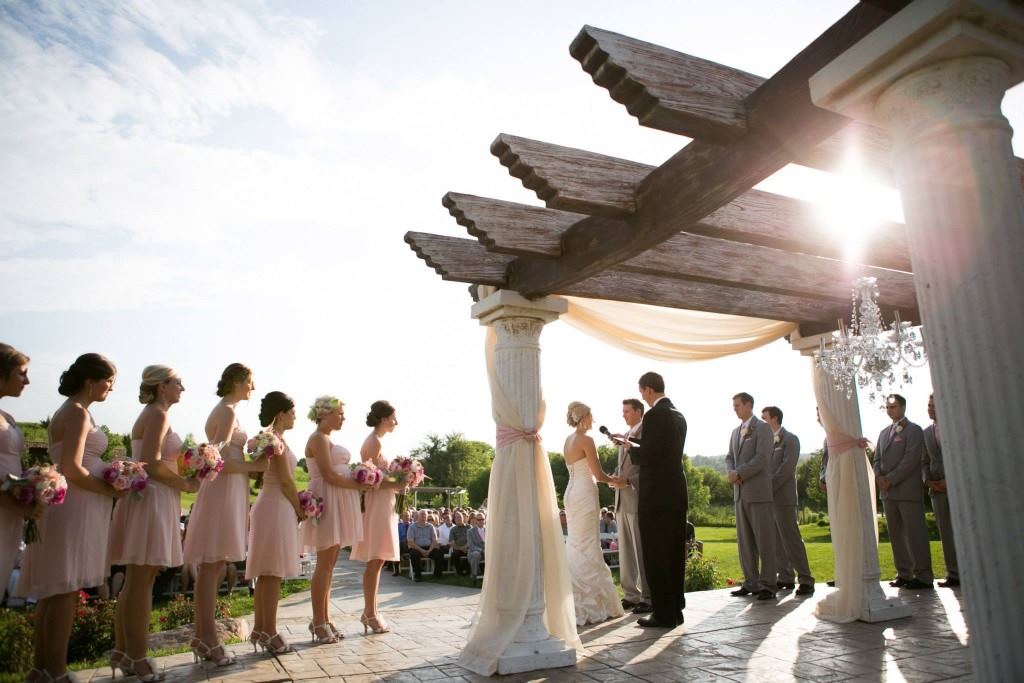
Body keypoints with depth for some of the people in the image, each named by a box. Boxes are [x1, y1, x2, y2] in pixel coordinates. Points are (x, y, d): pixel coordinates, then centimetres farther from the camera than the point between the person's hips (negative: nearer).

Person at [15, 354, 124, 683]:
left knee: (52, 590, 14)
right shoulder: (78, 412, -13)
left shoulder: (71, 411, 17)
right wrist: (110, 490, -12)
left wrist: (109, 477, 10)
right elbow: (72, 469, -22)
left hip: (72, 508, 10)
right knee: (65, 590, -5)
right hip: (75, 509, -10)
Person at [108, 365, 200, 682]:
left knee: (137, 580, 15)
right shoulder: (157, 414, -12)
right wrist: (187, 484, -11)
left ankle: (122, 651, 24)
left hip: (153, 500, 10)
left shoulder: (153, 415, 19)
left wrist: (182, 476, 10)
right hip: (151, 499, -10)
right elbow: (151, 464, -20)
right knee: (141, 580, -3)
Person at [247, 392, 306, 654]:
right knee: (273, 572, -5)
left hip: (267, 505, 10)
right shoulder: (277, 438, -14)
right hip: (277, 507, -10)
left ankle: (259, 629, 20)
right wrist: (299, 509, -5)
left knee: (265, 573, 13)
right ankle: (270, 633, 1)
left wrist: (295, 504, 15)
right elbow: (285, 480, -15)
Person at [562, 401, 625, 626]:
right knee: (587, 549, -3)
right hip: (584, 496, -8)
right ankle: (590, 606, 3)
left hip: (572, 494, 9)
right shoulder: (586, 440, -13)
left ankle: (575, 604, 19)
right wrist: (615, 481, 7)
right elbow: (598, 474, -12)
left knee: (575, 547, 13)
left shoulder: (568, 440, 12)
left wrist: (608, 479, 19)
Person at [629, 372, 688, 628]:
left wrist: (631, 449, 1)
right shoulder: (678, 416, 13)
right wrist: (634, 444, 23)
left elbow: (647, 456, -19)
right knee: (674, 553, 14)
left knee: (655, 555, 0)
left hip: (656, 494, -9)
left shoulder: (654, 415, -15)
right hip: (677, 492, 9)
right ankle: (676, 609, 23)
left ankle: (664, 614, 5)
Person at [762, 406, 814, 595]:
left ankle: (805, 580, -4)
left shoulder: (790, 439, -4)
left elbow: (787, 468, -13)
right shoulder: (767, 440, 17)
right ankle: (785, 577, 14)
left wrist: (769, 487, -15)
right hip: (768, 496, 7)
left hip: (783, 496, -7)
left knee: (791, 538, -8)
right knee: (776, 540, 8)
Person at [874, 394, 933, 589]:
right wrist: (879, 477, -2)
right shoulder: (884, 432, 20)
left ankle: (923, 576, 1)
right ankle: (904, 573, 12)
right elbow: (877, 458, 17)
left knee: (915, 533, -4)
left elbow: (911, 458, -11)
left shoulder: (914, 430, -1)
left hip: (908, 490, -6)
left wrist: (891, 479, -14)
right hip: (888, 492, 6)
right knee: (896, 534, 7)